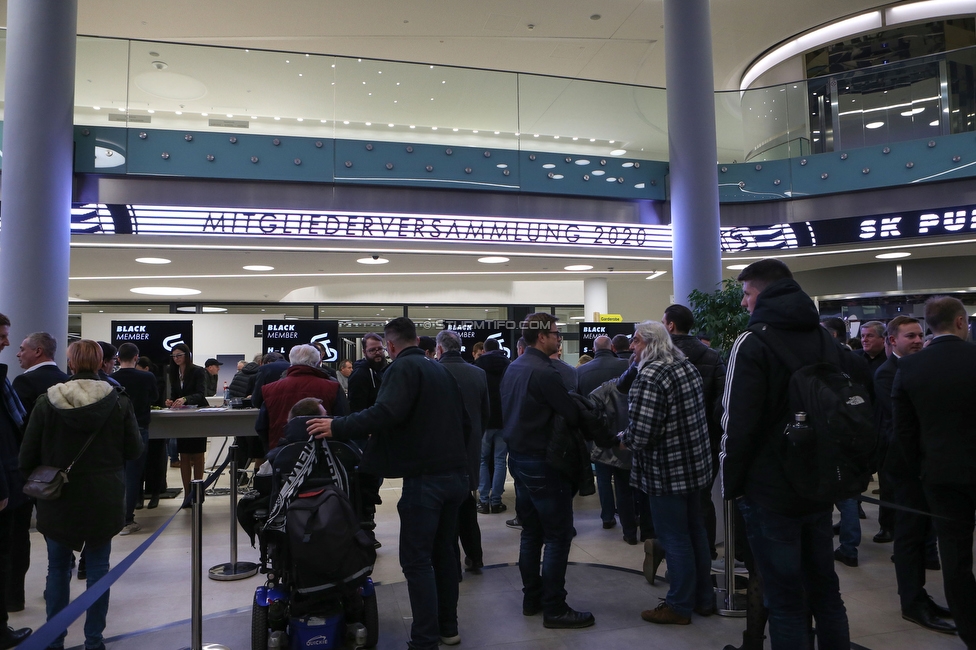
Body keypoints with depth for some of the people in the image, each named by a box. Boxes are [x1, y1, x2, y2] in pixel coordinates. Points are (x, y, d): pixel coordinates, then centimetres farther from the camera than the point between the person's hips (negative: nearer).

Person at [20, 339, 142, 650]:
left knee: (58, 567, 17)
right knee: (98, 566, 12)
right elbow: (134, 450, -5)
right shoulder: (119, 402, -10)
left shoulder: (47, 402, -9)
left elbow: (27, 455, -4)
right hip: (104, 499, 0)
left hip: (58, 498, 0)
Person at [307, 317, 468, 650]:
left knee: (416, 560, -1)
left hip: (424, 476, -9)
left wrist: (337, 427, -20)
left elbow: (386, 413, -25)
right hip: (456, 473, 9)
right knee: (444, 551, 18)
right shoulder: (442, 370, 17)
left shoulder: (404, 367, -9)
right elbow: (461, 417, 20)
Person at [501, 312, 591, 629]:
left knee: (531, 532, 17)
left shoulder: (513, 368, 8)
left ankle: (531, 598, 27)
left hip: (518, 458, 9)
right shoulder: (544, 372, -20)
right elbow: (572, 415, -19)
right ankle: (554, 609, 8)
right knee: (558, 536, 1)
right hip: (543, 463, -9)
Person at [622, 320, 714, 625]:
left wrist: (624, 438, -6)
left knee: (674, 538, 4)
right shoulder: (687, 366, 6)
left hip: (666, 471, -9)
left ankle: (680, 606, 19)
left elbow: (641, 431, -28)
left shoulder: (650, 377, -22)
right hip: (695, 463, 9)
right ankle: (704, 598, 33)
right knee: (695, 531, 19)